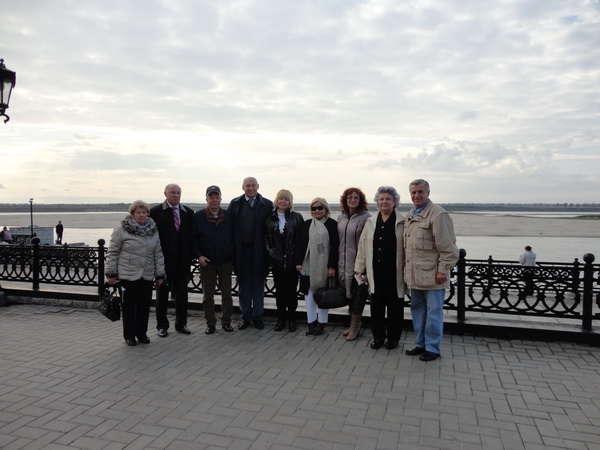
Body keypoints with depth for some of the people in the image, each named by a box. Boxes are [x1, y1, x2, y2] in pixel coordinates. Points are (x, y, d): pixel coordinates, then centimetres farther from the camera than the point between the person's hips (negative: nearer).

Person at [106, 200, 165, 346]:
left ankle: (142, 333, 23)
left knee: (144, 305, 8)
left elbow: (158, 254, 9)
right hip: (128, 275, -3)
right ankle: (129, 334, 19)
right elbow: (112, 252, -3)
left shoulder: (153, 230, 7)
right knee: (129, 306, 4)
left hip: (147, 276, 4)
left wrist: (159, 274, 7)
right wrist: (111, 273, -5)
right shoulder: (122, 229, -5)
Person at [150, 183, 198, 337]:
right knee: (162, 293, 10)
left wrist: (192, 256, -4)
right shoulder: (156, 212, -5)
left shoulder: (188, 213, 5)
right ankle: (162, 325, 22)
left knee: (182, 293, 11)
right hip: (164, 260, -3)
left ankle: (181, 323, 24)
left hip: (182, 261, 3)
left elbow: (192, 236, 5)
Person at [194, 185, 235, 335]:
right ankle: (210, 323, 20)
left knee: (227, 294, 8)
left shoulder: (228, 216, 2)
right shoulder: (198, 216, -2)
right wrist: (199, 256, -10)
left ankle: (226, 321, 22)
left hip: (225, 261, 1)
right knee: (208, 295, 8)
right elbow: (193, 238, 0)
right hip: (206, 262, -1)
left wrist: (233, 257, -1)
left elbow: (233, 237, 6)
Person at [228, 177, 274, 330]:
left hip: (259, 251, -1)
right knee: (244, 286, 10)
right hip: (241, 251, 1)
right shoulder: (235, 204, 4)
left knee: (258, 285, 9)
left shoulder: (267, 205, 0)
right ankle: (246, 317, 22)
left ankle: (258, 317, 21)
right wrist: (232, 250, -4)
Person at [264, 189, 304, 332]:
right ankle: (281, 319, 21)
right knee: (279, 290, 10)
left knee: (291, 290, 6)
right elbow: (266, 238, 9)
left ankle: (291, 319, 18)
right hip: (276, 260, 2)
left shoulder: (297, 218, 0)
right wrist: (269, 250, -5)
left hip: (292, 260, -2)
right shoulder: (270, 218, 5)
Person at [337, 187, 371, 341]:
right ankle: (353, 324, 29)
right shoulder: (341, 217, 9)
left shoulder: (365, 217, -10)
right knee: (348, 293, 14)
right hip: (343, 262, 6)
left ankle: (355, 327, 16)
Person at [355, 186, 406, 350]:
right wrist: (361, 269, 6)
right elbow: (363, 246, 9)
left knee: (394, 306, 8)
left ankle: (393, 337, 24)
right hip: (376, 272, 3)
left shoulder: (402, 223, -3)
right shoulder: (370, 222, 8)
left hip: (394, 273, -3)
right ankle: (378, 336, 25)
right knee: (376, 305, 10)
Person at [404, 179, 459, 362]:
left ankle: (432, 348, 16)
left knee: (433, 312, 2)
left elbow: (447, 246, -15)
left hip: (432, 275, -8)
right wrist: (406, 268, 17)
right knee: (417, 309, 17)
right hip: (415, 274, 8)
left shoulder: (438, 214, -12)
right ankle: (421, 344, 31)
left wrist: (443, 270, -16)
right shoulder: (410, 214, 15)